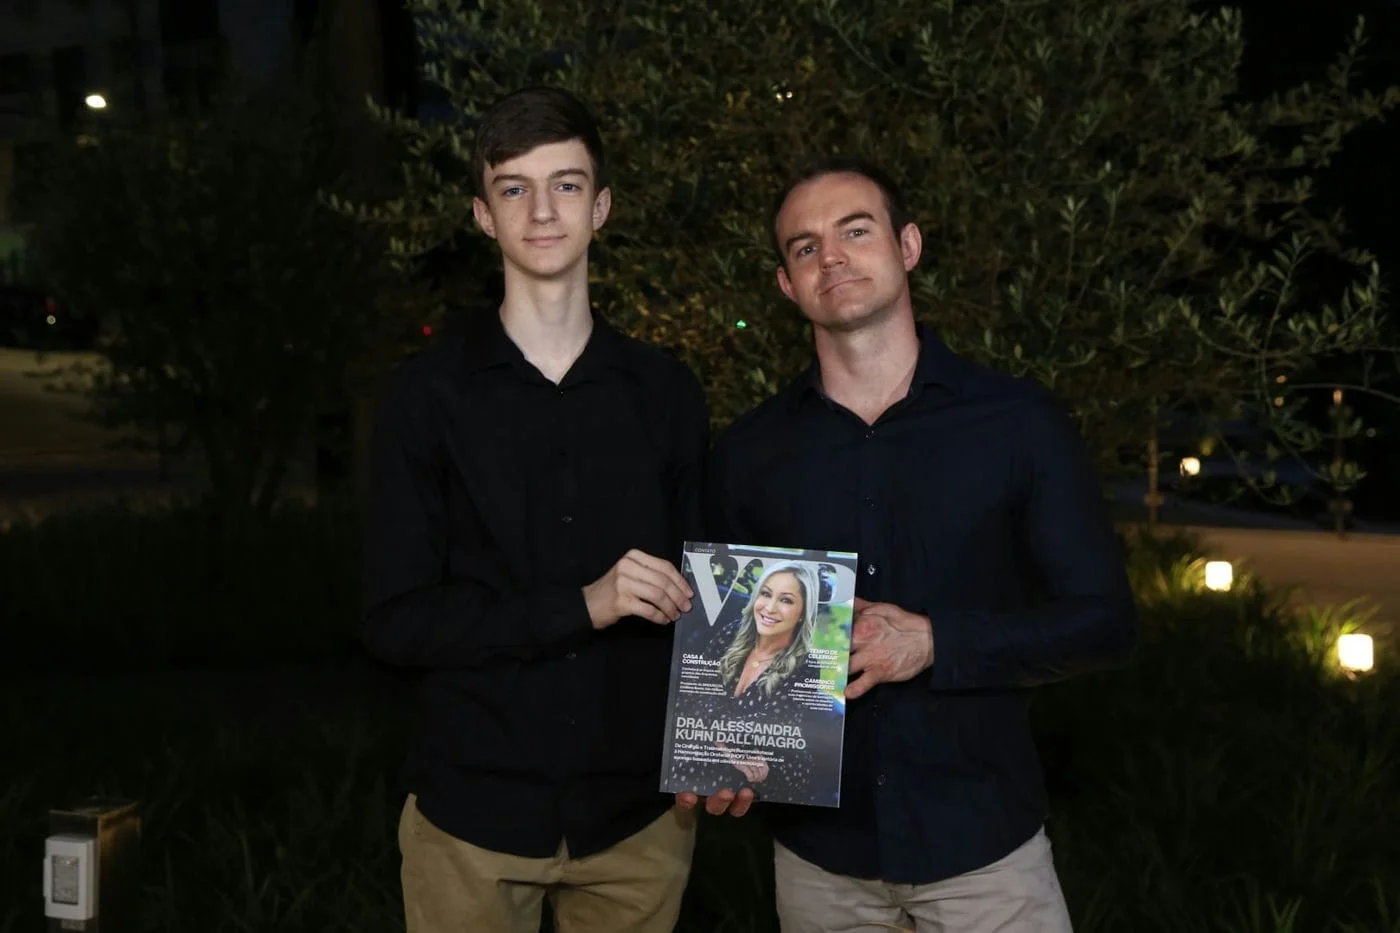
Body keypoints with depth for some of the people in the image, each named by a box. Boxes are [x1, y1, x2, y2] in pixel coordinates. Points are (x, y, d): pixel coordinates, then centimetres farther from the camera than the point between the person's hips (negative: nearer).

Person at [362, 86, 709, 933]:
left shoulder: (666, 391, 3)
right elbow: (397, 618, -8)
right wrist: (582, 605, -19)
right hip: (472, 811, -1)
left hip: (638, 813, 2)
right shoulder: (430, 394, -3)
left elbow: (699, 591, 5)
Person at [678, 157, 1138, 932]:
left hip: (983, 844, -2)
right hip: (816, 852, 2)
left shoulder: (1019, 422, -6)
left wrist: (937, 642, -19)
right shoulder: (748, 452, 1)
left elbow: (1105, 623, -6)